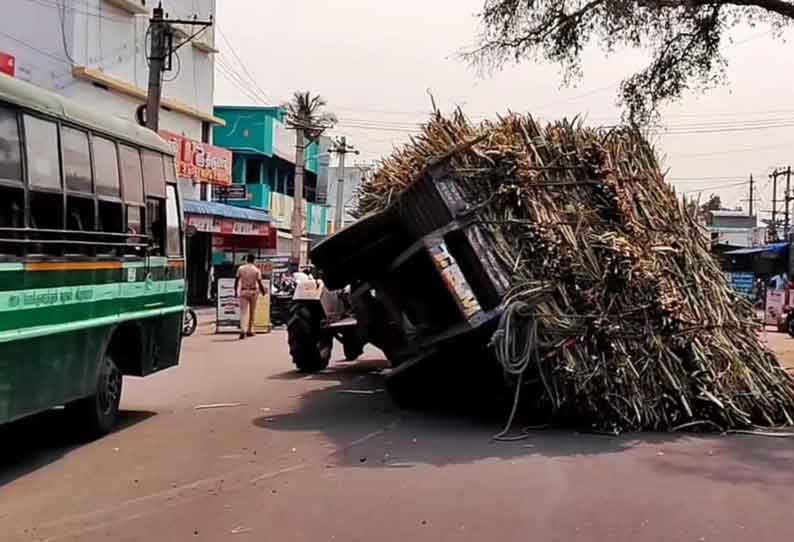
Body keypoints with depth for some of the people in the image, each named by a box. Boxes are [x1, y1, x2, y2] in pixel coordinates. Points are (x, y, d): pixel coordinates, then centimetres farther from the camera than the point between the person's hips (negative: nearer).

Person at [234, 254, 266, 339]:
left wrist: (235, 290, 11)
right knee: (252, 312, 12)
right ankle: (250, 331, 16)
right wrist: (263, 291, 8)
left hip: (243, 292, 1)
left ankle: (243, 330, -22)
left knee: (243, 312, -3)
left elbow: (236, 280, 1)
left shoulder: (240, 268, 0)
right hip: (253, 292, -1)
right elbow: (259, 283, -8)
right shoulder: (256, 270, -5)